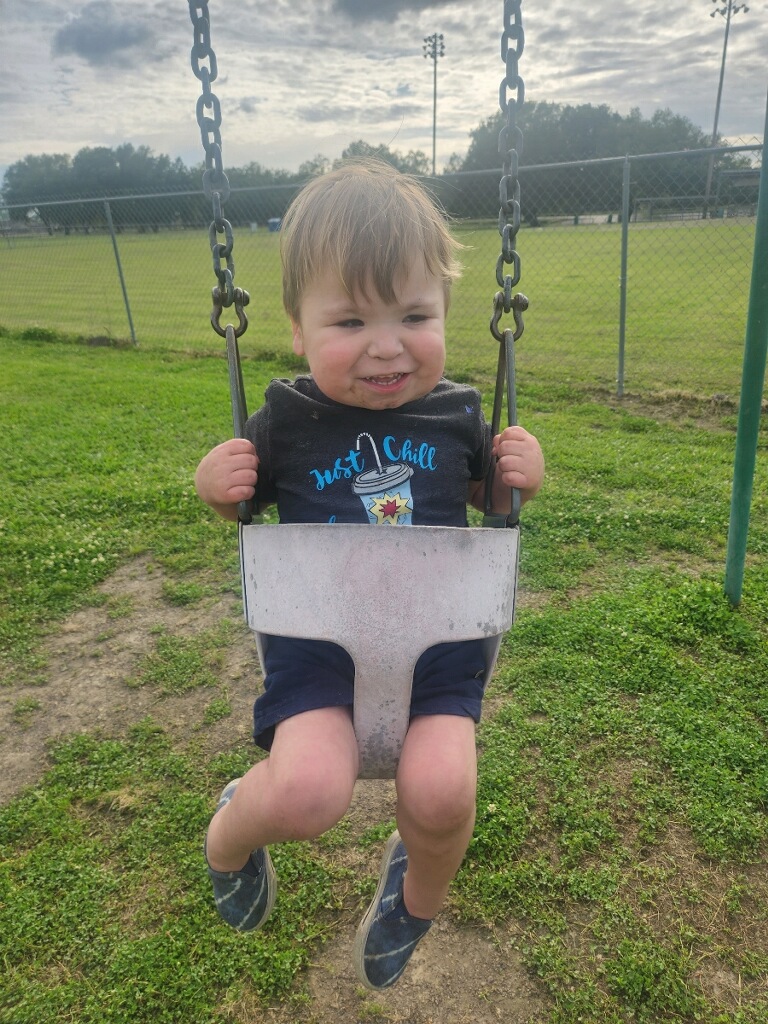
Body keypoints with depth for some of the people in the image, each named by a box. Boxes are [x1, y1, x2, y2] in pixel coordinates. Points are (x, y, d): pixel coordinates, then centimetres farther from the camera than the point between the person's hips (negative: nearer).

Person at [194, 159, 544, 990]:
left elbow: (486, 492, 19)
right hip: (316, 631, -1)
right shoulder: (287, 420, -4)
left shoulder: (455, 413, 0)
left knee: (439, 791, -19)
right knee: (308, 792, -24)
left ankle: (417, 892, 22)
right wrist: (215, 486, -11)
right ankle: (231, 831, 18)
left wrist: (521, 477, -4)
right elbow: (245, 504, 12)